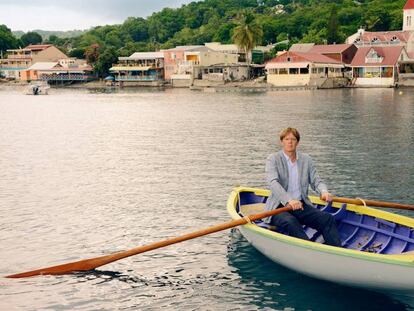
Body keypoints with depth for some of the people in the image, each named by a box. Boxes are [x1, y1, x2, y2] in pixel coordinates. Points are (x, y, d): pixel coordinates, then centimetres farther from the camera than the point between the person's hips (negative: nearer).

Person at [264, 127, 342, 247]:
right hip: (279, 207, -4)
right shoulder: (273, 159, -2)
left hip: (301, 205, 5)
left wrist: (324, 192, -16)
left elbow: (316, 181, 10)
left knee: (328, 218, -18)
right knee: (290, 222, -36)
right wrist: (289, 200, -34)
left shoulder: (306, 159, 13)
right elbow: (273, 183, -17)